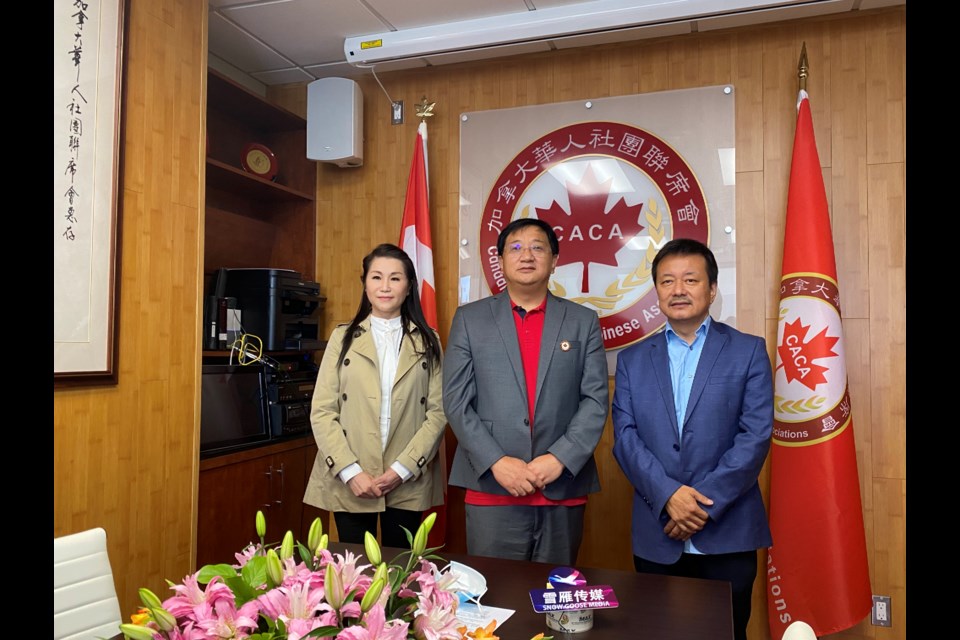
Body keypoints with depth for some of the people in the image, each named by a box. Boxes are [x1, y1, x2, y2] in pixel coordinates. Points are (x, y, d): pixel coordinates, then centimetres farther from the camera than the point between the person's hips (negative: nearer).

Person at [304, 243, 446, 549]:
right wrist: (350, 471, -11)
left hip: (407, 484, 0)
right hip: (349, 483, 0)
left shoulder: (427, 342, 6)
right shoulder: (342, 338, 5)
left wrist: (403, 469, -11)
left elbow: (438, 412, 0)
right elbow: (322, 412, 0)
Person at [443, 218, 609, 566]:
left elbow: (595, 401, 1)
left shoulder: (584, 322, 7)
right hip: (491, 490, 0)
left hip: (564, 492, 1)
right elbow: (456, 401, -1)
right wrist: (496, 462, -11)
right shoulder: (470, 319, 5)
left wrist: (560, 459, -12)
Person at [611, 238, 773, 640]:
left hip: (727, 535, -2)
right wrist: (668, 495, -15)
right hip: (656, 535, 2)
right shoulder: (632, 360, 8)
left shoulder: (748, 352, 2)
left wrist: (705, 503, -14)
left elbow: (755, 436, -7)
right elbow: (625, 437, -1)